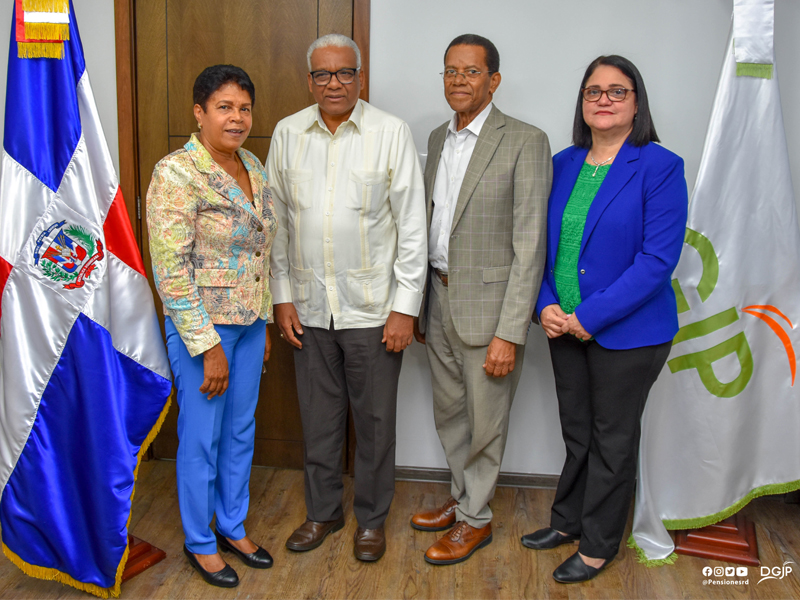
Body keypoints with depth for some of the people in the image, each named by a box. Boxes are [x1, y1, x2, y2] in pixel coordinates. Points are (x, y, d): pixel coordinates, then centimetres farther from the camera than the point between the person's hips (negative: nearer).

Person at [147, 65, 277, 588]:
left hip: (250, 323, 7)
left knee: (242, 430, 18)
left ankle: (233, 526, 38)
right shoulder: (176, 173, -18)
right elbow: (171, 270, -20)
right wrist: (208, 346, -19)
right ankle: (199, 542, 29)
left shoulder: (252, 166, 6)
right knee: (203, 437, 8)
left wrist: (264, 321, 14)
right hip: (203, 325, -7)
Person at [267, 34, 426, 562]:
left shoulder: (392, 133, -6)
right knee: (319, 416, 15)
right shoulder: (288, 133, 4)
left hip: (373, 307, -3)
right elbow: (278, 221, 9)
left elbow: (412, 225, -7)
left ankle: (372, 518, 29)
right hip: (309, 306, 3)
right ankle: (323, 511, 34)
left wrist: (405, 307, -9)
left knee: (374, 419, 9)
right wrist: (283, 295, 5)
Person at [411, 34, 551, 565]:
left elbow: (530, 244, -17)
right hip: (440, 298, 7)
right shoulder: (438, 138, 11)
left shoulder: (525, 142, -12)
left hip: (489, 303, -7)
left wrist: (509, 332, -21)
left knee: (484, 421, 8)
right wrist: (419, 305, 13)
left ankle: (475, 520, 28)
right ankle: (462, 498, 41)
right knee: (449, 414, 20)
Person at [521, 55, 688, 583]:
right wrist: (546, 305, -6)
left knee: (613, 439, 11)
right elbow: (543, 241, 9)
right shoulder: (564, 164, 5)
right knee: (577, 433, 19)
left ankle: (598, 545, 29)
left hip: (627, 331, -5)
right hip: (565, 325, 5)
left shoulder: (660, 167, -12)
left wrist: (591, 316, -20)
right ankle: (567, 521, 39)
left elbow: (659, 258, -18)